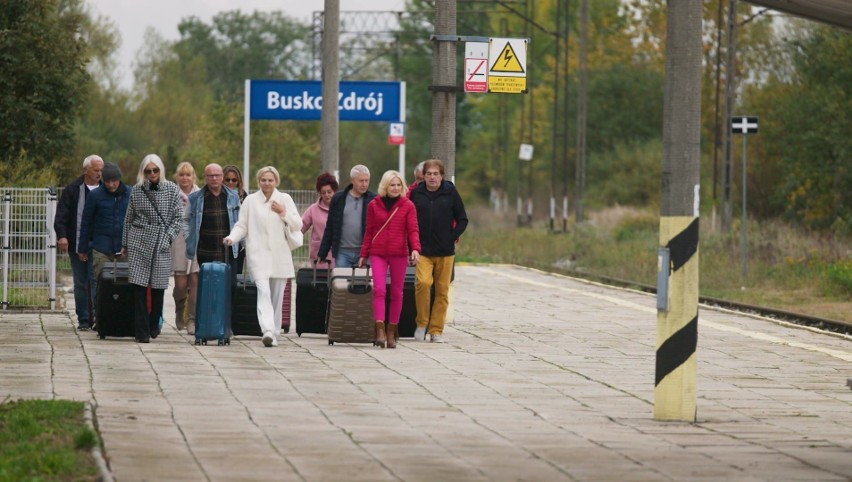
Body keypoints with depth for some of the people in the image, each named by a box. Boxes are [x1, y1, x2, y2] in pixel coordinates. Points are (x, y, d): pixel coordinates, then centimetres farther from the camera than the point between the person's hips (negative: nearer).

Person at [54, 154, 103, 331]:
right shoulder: (72, 190, 2)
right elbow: (61, 216, -1)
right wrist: (62, 235, -16)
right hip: (77, 244, 1)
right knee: (80, 283, 7)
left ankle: (98, 316, -6)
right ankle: (83, 320, 13)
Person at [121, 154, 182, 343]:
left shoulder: (171, 189, 2)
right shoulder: (137, 191, 5)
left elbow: (178, 218, 3)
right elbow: (128, 219, 13)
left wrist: (167, 237, -7)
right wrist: (125, 244, 13)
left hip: (161, 244, 0)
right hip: (139, 243, 0)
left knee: (158, 287, 4)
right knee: (139, 286, -7)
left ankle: (154, 326, 23)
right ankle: (142, 332, -7)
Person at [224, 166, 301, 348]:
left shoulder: (285, 199, 10)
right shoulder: (250, 200, 7)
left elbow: (297, 226, 8)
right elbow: (242, 226, 8)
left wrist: (284, 213, -6)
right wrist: (232, 238, -10)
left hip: (279, 255, 2)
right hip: (258, 253, -2)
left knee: (277, 296, 7)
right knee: (263, 292, -18)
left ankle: (274, 333, 17)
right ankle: (267, 331, -31)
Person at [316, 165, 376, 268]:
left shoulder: (373, 200, 3)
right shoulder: (338, 199, 7)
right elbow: (329, 229, 11)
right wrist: (322, 254, 8)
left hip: (364, 252, -1)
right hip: (343, 252, 1)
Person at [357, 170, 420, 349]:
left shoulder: (408, 206, 4)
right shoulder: (373, 205, 8)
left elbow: (413, 230, -1)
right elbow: (369, 231, 12)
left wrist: (415, 248, -18)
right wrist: (363, 254, 11)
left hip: (399, 254, 0)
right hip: (378, 254, 0)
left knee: (396, 293, 5)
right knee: (379, 289, -15)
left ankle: (392, 332, 14)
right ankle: (380, 331, -22)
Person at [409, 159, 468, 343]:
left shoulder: (450, 193, 3)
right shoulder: (416, 194, 4)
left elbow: (462, 220, 10)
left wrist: (452, 238, -1)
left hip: (445, 252, 1)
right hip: (422, 250, -1)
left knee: (442, 291, 1)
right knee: (423, 282, -21)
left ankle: (436, 330, 10)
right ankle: (422, 323, -4)